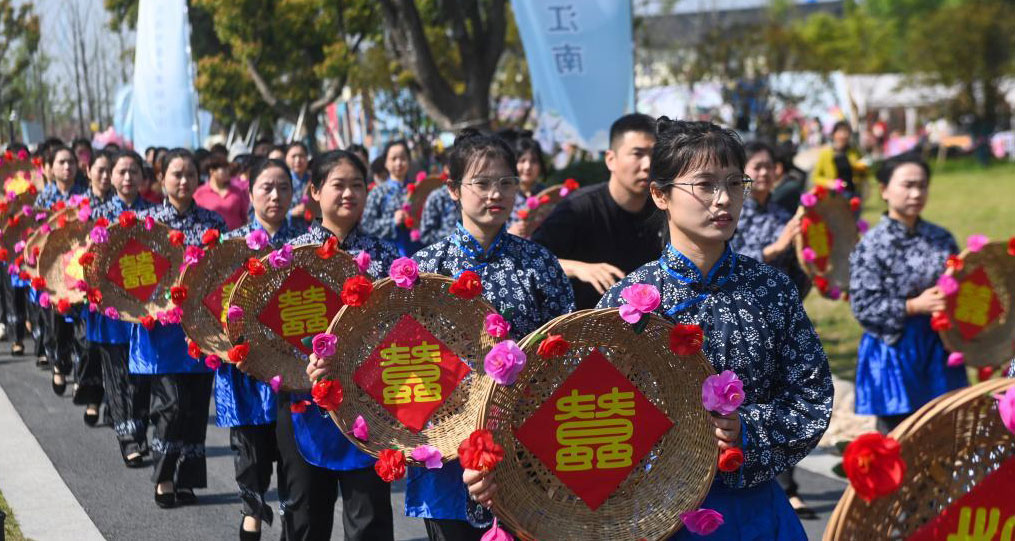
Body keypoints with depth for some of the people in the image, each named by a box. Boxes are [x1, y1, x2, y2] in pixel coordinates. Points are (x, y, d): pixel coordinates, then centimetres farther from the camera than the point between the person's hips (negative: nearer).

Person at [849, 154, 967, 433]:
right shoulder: (871, 245, -10)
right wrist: (915, 306, -18)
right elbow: (863, 306, -13)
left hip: (938, 350, 4)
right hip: (893, 353, -4)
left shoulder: (942, 239, 5)